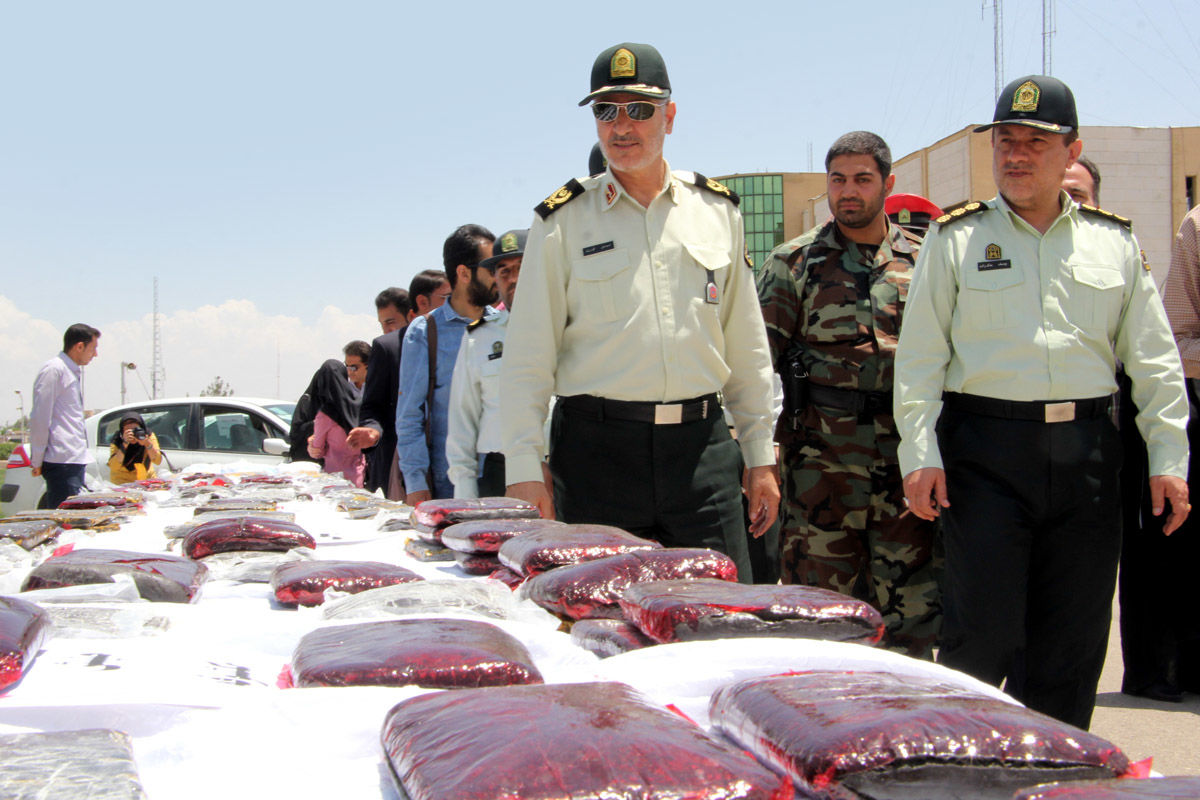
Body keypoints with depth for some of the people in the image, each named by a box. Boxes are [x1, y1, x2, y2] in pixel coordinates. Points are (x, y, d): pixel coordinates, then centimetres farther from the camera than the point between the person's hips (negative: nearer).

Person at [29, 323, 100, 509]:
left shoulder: (75, 371, 20)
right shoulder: (53, 370, -9)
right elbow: (39, 419, -12)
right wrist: (37, 461, -11)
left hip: (76, 460, 9)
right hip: (61, 462, -9)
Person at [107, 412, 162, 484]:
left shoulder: (149, 436, -9)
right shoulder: (117, 441, -14)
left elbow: (158, 461, -19)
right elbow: (113, 467, -28)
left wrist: (147, 443, -34)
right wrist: (125, 444, -34)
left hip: (146, 478, 3)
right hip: (123, 481, -3)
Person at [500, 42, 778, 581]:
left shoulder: (716, 210, 12)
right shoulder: (563, 220, 4)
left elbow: (747, 349, 16)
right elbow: (527, 359, 2)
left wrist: (761, 457, 13)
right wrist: (524, 469, -7)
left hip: (702, 447, 2)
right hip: (597, 449, -2)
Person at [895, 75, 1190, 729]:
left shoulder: (1114, 242, 11)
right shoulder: (956, 239, 5)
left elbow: (1154, 361, 11)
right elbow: (919, 357, 2)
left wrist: (1169, 458, 4)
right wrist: (920, 454, -8)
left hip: (1085, 453, 3)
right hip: (985, 452, -3)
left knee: (1072, 638, 7)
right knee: (983, 635, -4)